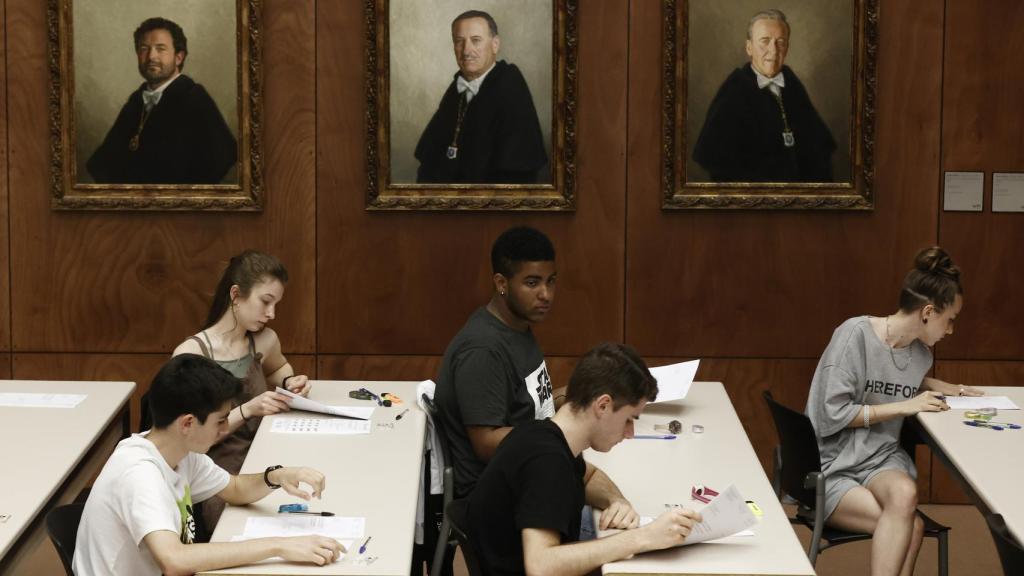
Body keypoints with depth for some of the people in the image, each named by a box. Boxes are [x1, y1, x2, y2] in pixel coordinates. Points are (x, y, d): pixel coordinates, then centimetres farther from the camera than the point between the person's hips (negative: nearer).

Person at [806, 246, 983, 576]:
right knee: (911, 526, -31)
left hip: (881, 459, 5)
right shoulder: (855, 334, -14)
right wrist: (904, 406, -15)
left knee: (905, 494, -34)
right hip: (831, 467, -5)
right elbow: (833, 414, -17)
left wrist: (951, 390, 14)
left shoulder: (920, 351, 7)